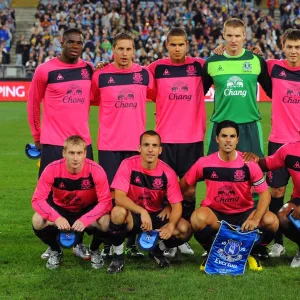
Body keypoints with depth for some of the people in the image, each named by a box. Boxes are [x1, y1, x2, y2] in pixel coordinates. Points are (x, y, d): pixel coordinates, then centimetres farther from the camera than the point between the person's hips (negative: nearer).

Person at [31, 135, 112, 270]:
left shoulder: (96, 171, -27)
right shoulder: (52, 170, -25)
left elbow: (105, 202, -26)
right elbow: (38, 199, -24)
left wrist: (85, 220, -42)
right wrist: (56, 218, -41)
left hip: (88, 210, -1)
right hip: (61, 210, 1)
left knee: (106, 222, -33)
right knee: (38, 221, -29)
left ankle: (94, 250, 3)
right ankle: (55, 251, 4)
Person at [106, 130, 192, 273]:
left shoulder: (167, 173, -12)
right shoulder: (128, 165, -18)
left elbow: (177, 205, -11)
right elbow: (119, 197, -26)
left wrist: (170, 225, -33)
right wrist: (142, 212, -42)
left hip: (156, 217, 3)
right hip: (133, 215, -2)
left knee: (185, 230, -23)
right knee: (118, 212, -38)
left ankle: (158, 250, 12)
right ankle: (118, 255, -11)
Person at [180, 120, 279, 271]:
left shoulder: (249, 164, -12)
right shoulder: (204, 163, -11)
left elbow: (264, 193, -13)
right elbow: (183, 185, 4)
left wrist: (255, 219, -27)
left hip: (244, 214, 1)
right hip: (214, 213, -1)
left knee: (271, 221, -28)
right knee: (198, 218, -36)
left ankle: (252, 253, 4)